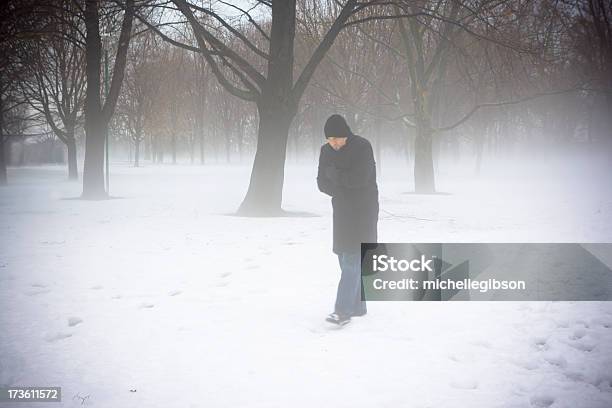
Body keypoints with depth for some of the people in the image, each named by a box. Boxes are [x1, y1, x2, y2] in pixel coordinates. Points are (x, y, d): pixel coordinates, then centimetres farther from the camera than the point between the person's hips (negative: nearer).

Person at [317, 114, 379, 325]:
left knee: (352, 260, -13)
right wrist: (342, 190, -12)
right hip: (342, 212, 6)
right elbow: (322, 183, 4)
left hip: (363, 212, -6)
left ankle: (343, 310, -17)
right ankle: (358, 306, 19)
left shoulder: (362, 147, -14)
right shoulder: (326, 151, 4)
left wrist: (333, 174, -12)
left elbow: (359, 178, -23)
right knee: (346, 260, 8)